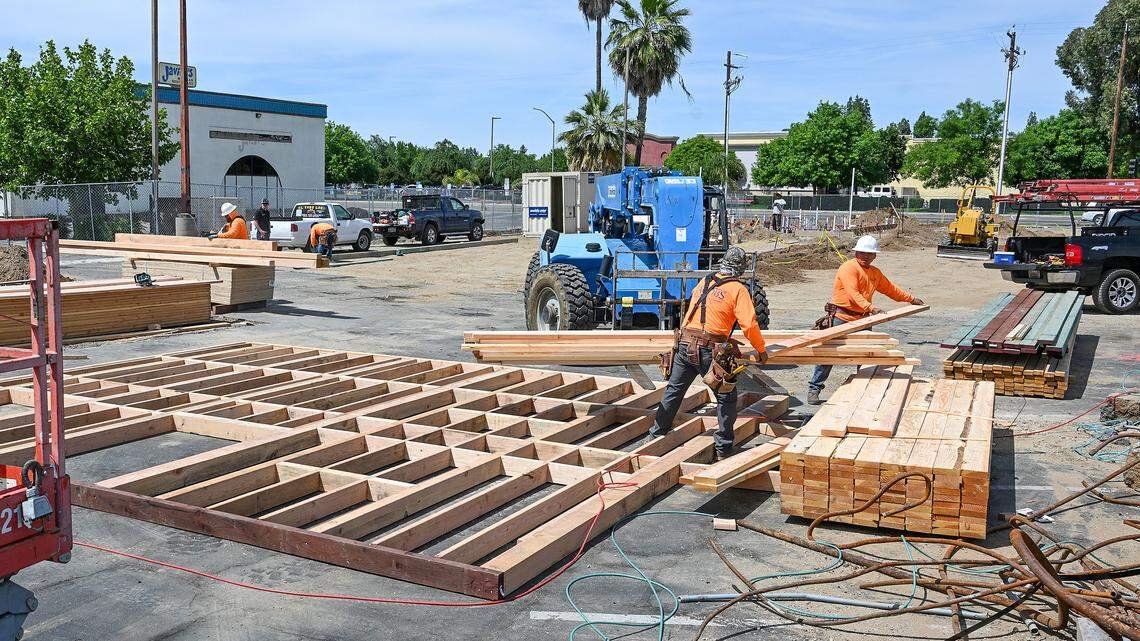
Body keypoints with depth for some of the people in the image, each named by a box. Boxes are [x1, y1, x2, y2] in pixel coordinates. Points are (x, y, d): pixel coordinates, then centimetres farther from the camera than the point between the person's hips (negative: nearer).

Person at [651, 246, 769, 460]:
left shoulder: (704, 282, 14)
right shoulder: (738, 289, -2)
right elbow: (749, 324, -9)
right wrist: (761, 350, 4)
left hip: (684, 345, 5)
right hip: (709, 351, -5)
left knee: (674, 390, 20)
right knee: (726, 398, 10)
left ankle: (657, 433, 30)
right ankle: (723, 447, 10)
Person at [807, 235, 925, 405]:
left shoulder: (875, 273, 16)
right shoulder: (849, 268, -11)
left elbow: (890, 289, 30)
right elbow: (853, 294, -23)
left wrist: (911, 299, 32)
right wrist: (871, 308, -35)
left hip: (861, 319, 8)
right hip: (841, 317, -7)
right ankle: (814, 389, -1)